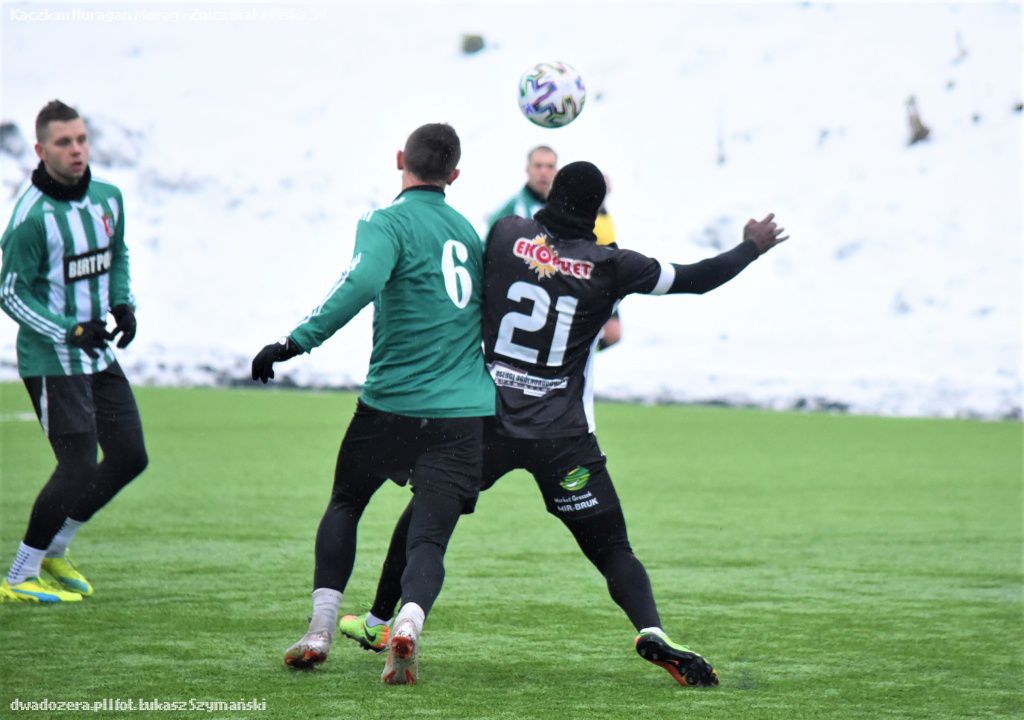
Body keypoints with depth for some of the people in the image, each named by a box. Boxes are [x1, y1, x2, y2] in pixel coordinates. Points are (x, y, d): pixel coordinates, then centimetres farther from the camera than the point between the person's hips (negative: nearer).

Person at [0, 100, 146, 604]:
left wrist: (122, 303, 4)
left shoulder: (108, 197, 4)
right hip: (51, 360, -8)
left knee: (129, 456, 7)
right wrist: (70, 332, -23)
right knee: (79, 468, -11)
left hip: (97, 353, 8)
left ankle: (53, 549, 24)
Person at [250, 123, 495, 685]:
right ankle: (408, 622, -29)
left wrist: (296, 342, -25)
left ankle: (320, 631, 13)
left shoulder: (386, 223, -6)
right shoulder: (468, 231, 13)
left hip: (393, 402, -3)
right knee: (428, 538, -1)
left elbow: (360, 286, -24)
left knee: (344, 505, 20)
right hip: (466, 411, 3)